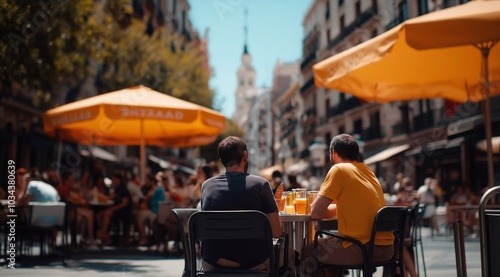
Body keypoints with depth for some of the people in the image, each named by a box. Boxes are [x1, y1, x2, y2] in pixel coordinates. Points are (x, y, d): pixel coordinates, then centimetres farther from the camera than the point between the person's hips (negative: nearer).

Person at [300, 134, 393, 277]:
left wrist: (332, 209, 12)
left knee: (307, 253, 14)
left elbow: (315, 212, -6)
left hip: (363, 248, -8)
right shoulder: (367, 169, 15)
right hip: (386, 247, 8)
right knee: (329, 246, 30)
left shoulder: (339, 169, -7)